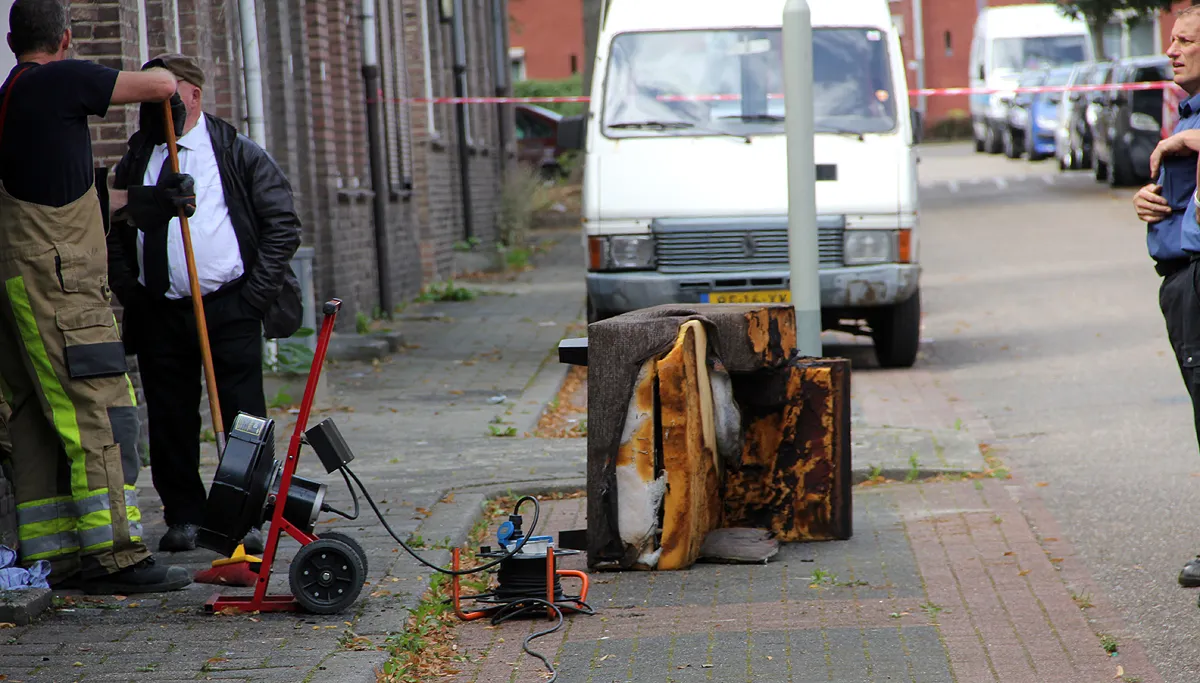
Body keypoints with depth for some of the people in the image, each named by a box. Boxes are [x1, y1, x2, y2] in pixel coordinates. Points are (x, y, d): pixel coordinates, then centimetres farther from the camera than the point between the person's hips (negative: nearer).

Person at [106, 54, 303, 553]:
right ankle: (184, 516, 14)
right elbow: (113, 232, 18)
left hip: (230, 309, -3)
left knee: (242, 415, -3)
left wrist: (257, 292, -6)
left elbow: (282, 224, 2)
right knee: (170, 418, 4)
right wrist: (128, 289, 4)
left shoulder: (239, 155, 3)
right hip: (159, 313, 3)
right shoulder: (136, 162, 12)